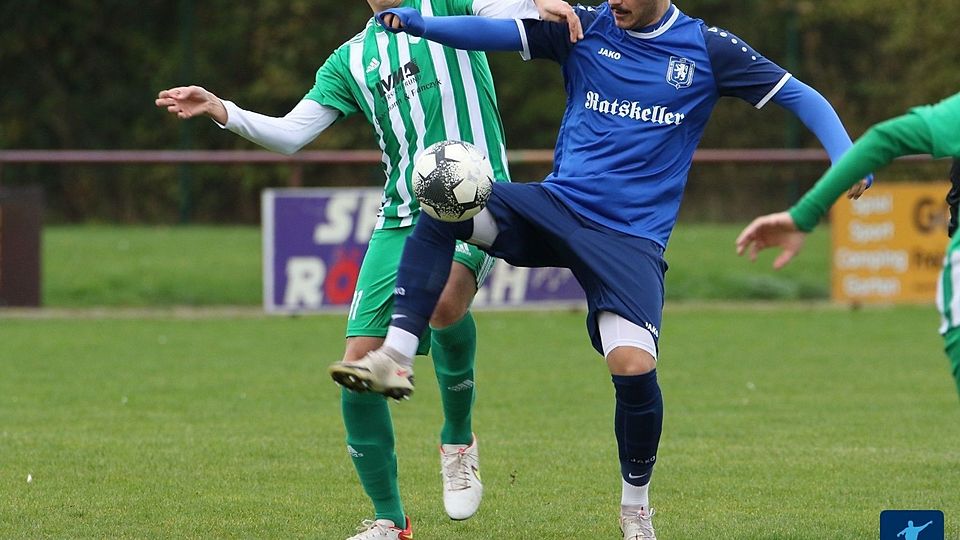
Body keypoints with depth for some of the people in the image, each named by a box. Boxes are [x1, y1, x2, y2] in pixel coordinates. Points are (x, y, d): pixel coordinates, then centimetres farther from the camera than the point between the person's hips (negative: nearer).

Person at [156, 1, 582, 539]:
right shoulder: (351, 60, 18)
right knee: (360, 366, -5)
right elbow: (290, 133, 13)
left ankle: (458, 440, -8)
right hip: (401, 216, 5)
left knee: (445, 299, -35)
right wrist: (220, 110, 0)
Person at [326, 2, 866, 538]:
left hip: (632, 237, -2)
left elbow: (800, 97, 3)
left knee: (634, 367, -21)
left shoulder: (708, 49, 1)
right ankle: (396, 358, -26)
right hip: (557, 205, 2)